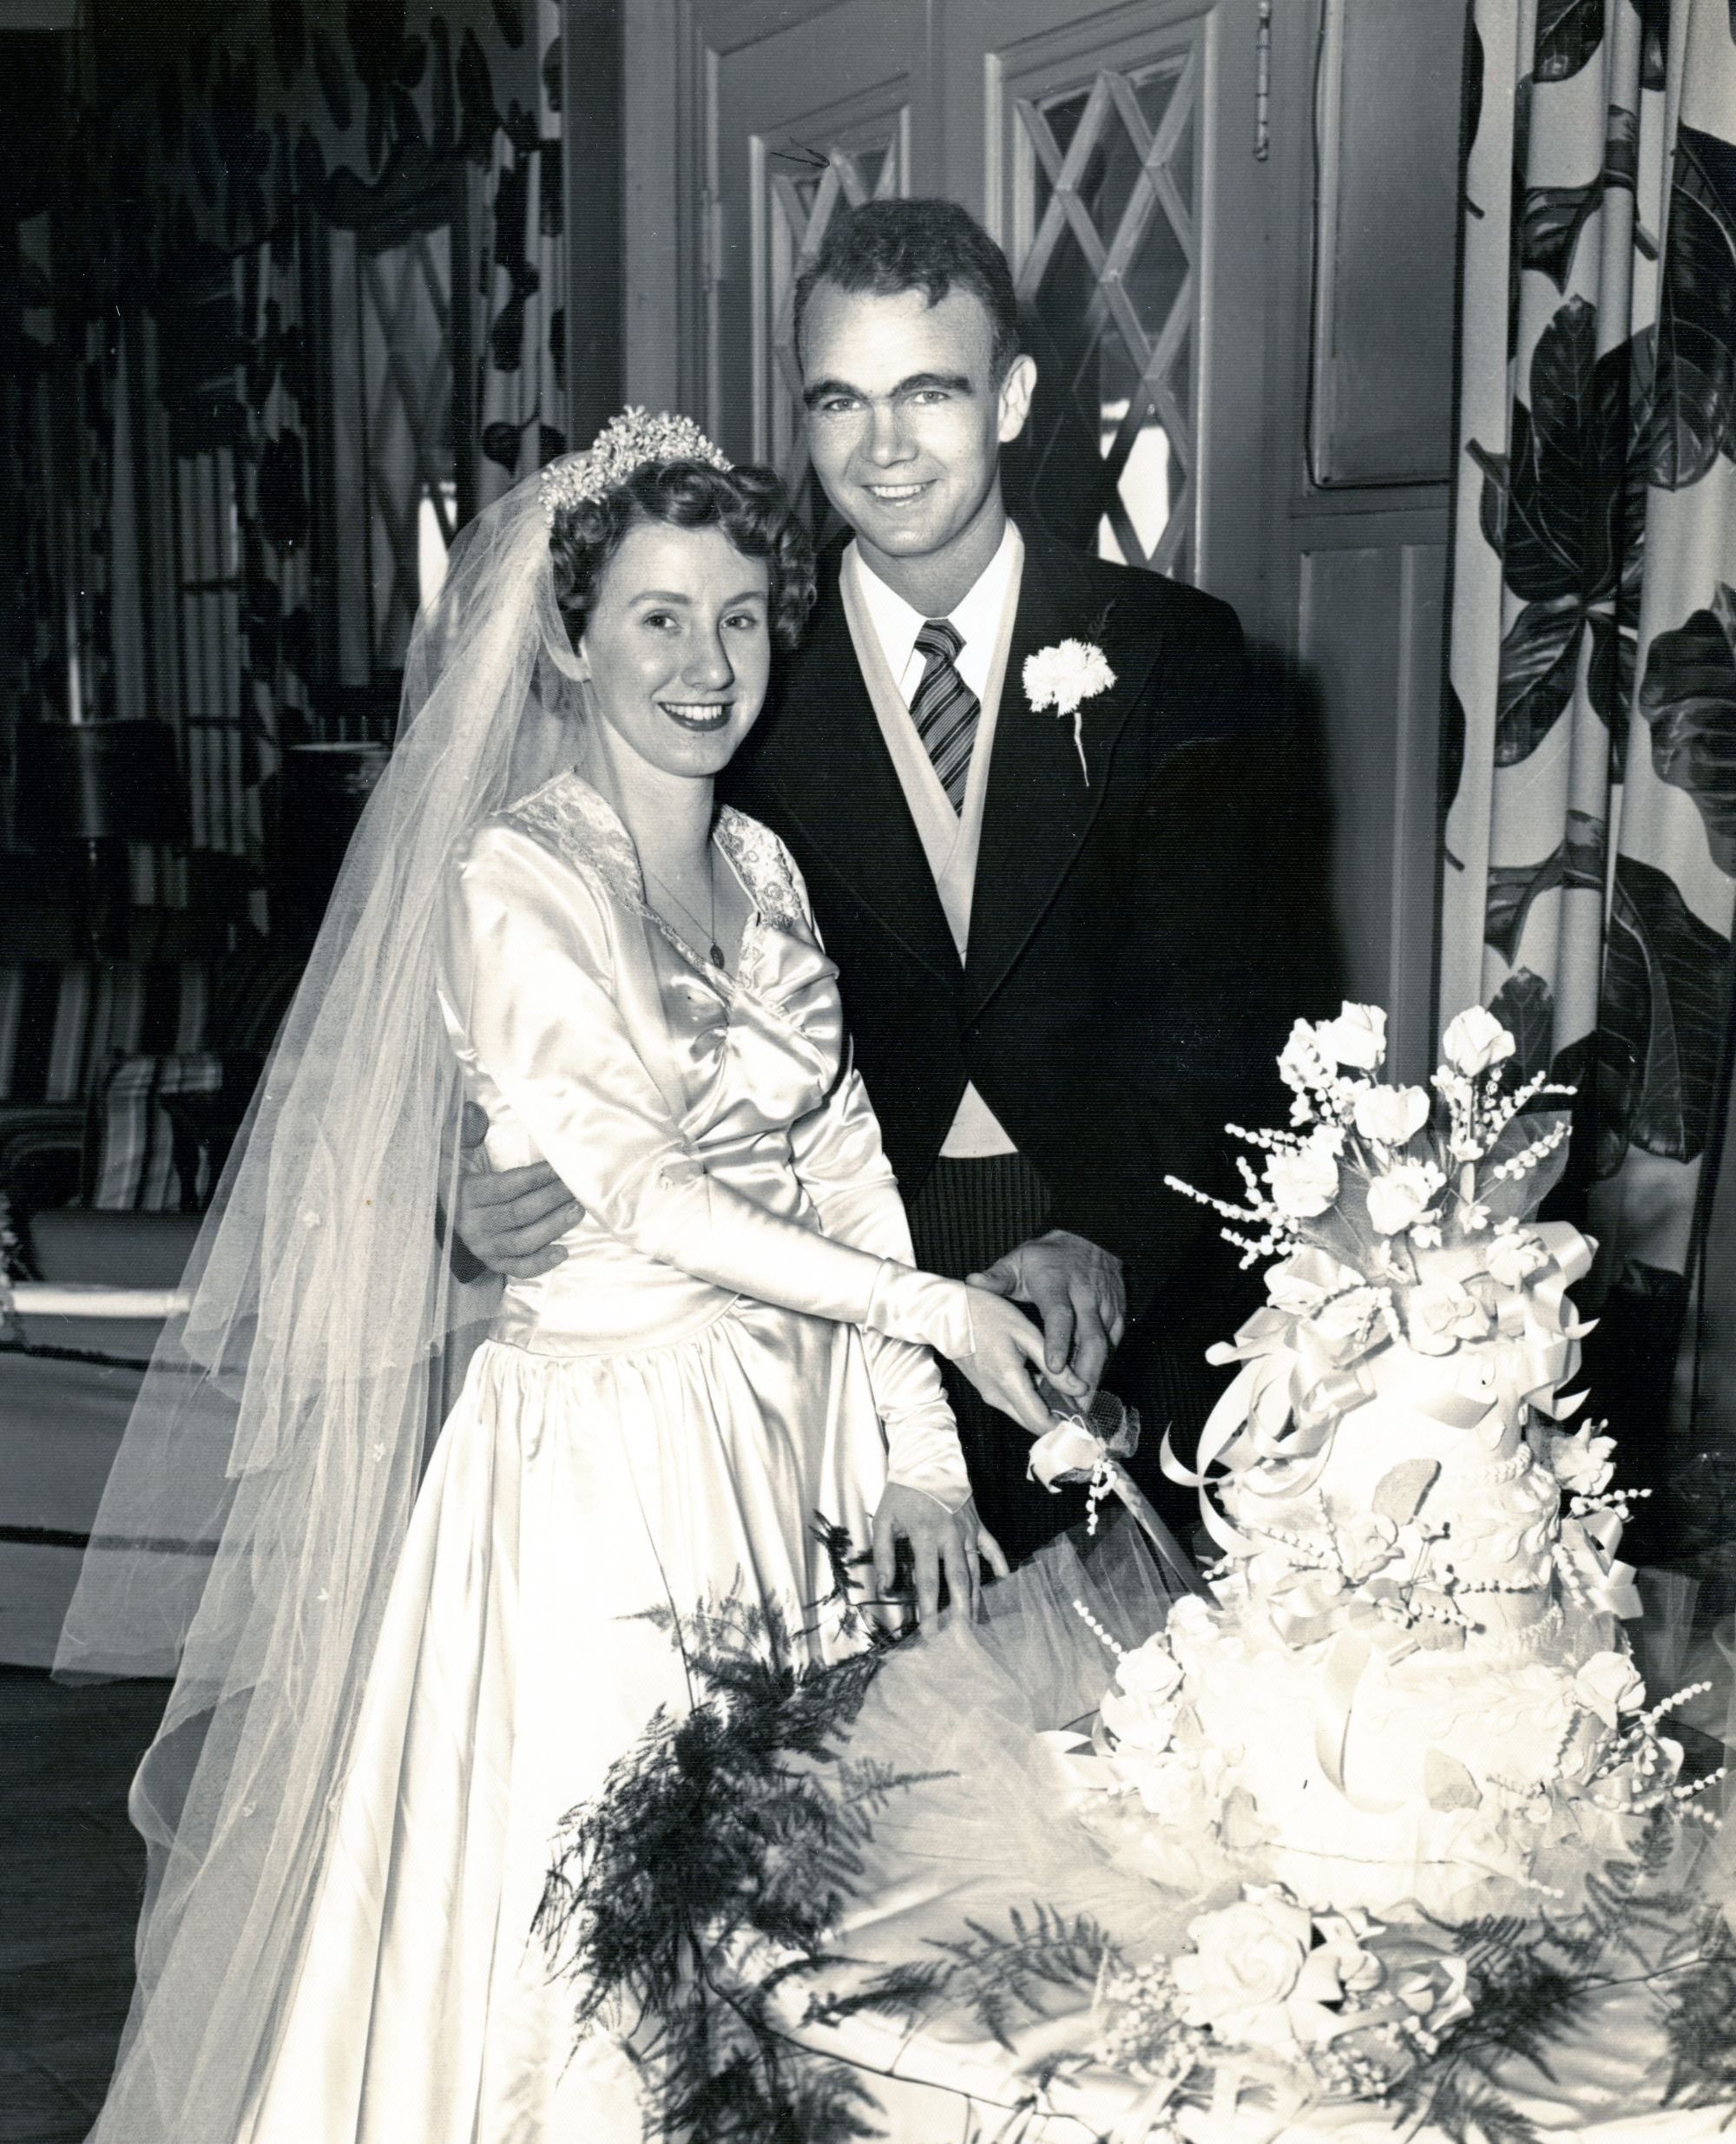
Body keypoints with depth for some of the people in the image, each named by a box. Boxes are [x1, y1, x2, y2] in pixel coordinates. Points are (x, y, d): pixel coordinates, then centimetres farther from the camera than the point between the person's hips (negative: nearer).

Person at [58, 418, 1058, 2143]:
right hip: (604, 1460, -6)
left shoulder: (765, 872, 9)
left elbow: (843, 1165, 7)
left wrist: (913, 1449, 1)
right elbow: (649, 1194, -18)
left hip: (797, 1437, 6)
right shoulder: (512, 882, -12)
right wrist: (934, 1312, -16)